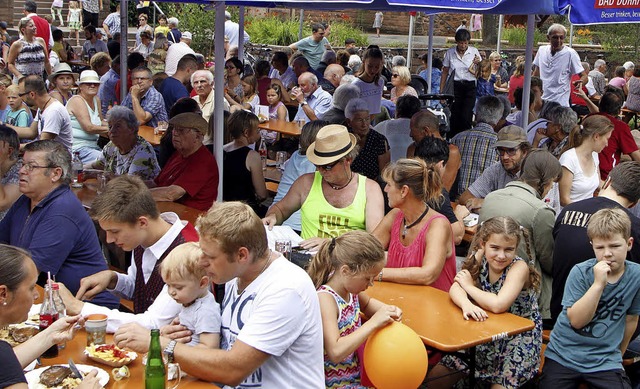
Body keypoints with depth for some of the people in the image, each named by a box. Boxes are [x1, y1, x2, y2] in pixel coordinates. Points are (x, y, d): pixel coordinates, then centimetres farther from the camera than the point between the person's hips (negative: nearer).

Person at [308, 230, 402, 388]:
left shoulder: (350, 287, 0)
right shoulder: (325, 299, -24)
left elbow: (366, 303, 24)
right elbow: (335, 352, -33)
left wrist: (386, 310, 3)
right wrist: (374, 323, -31)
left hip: (357, 374, 8)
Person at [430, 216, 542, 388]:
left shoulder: (519, 267, -21)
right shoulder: (480, 258, -7)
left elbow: (498, 305, -34)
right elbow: (455, 289, -15)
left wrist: (469, 286, -19)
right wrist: (467, 304, -37)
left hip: (519, 338, -5)